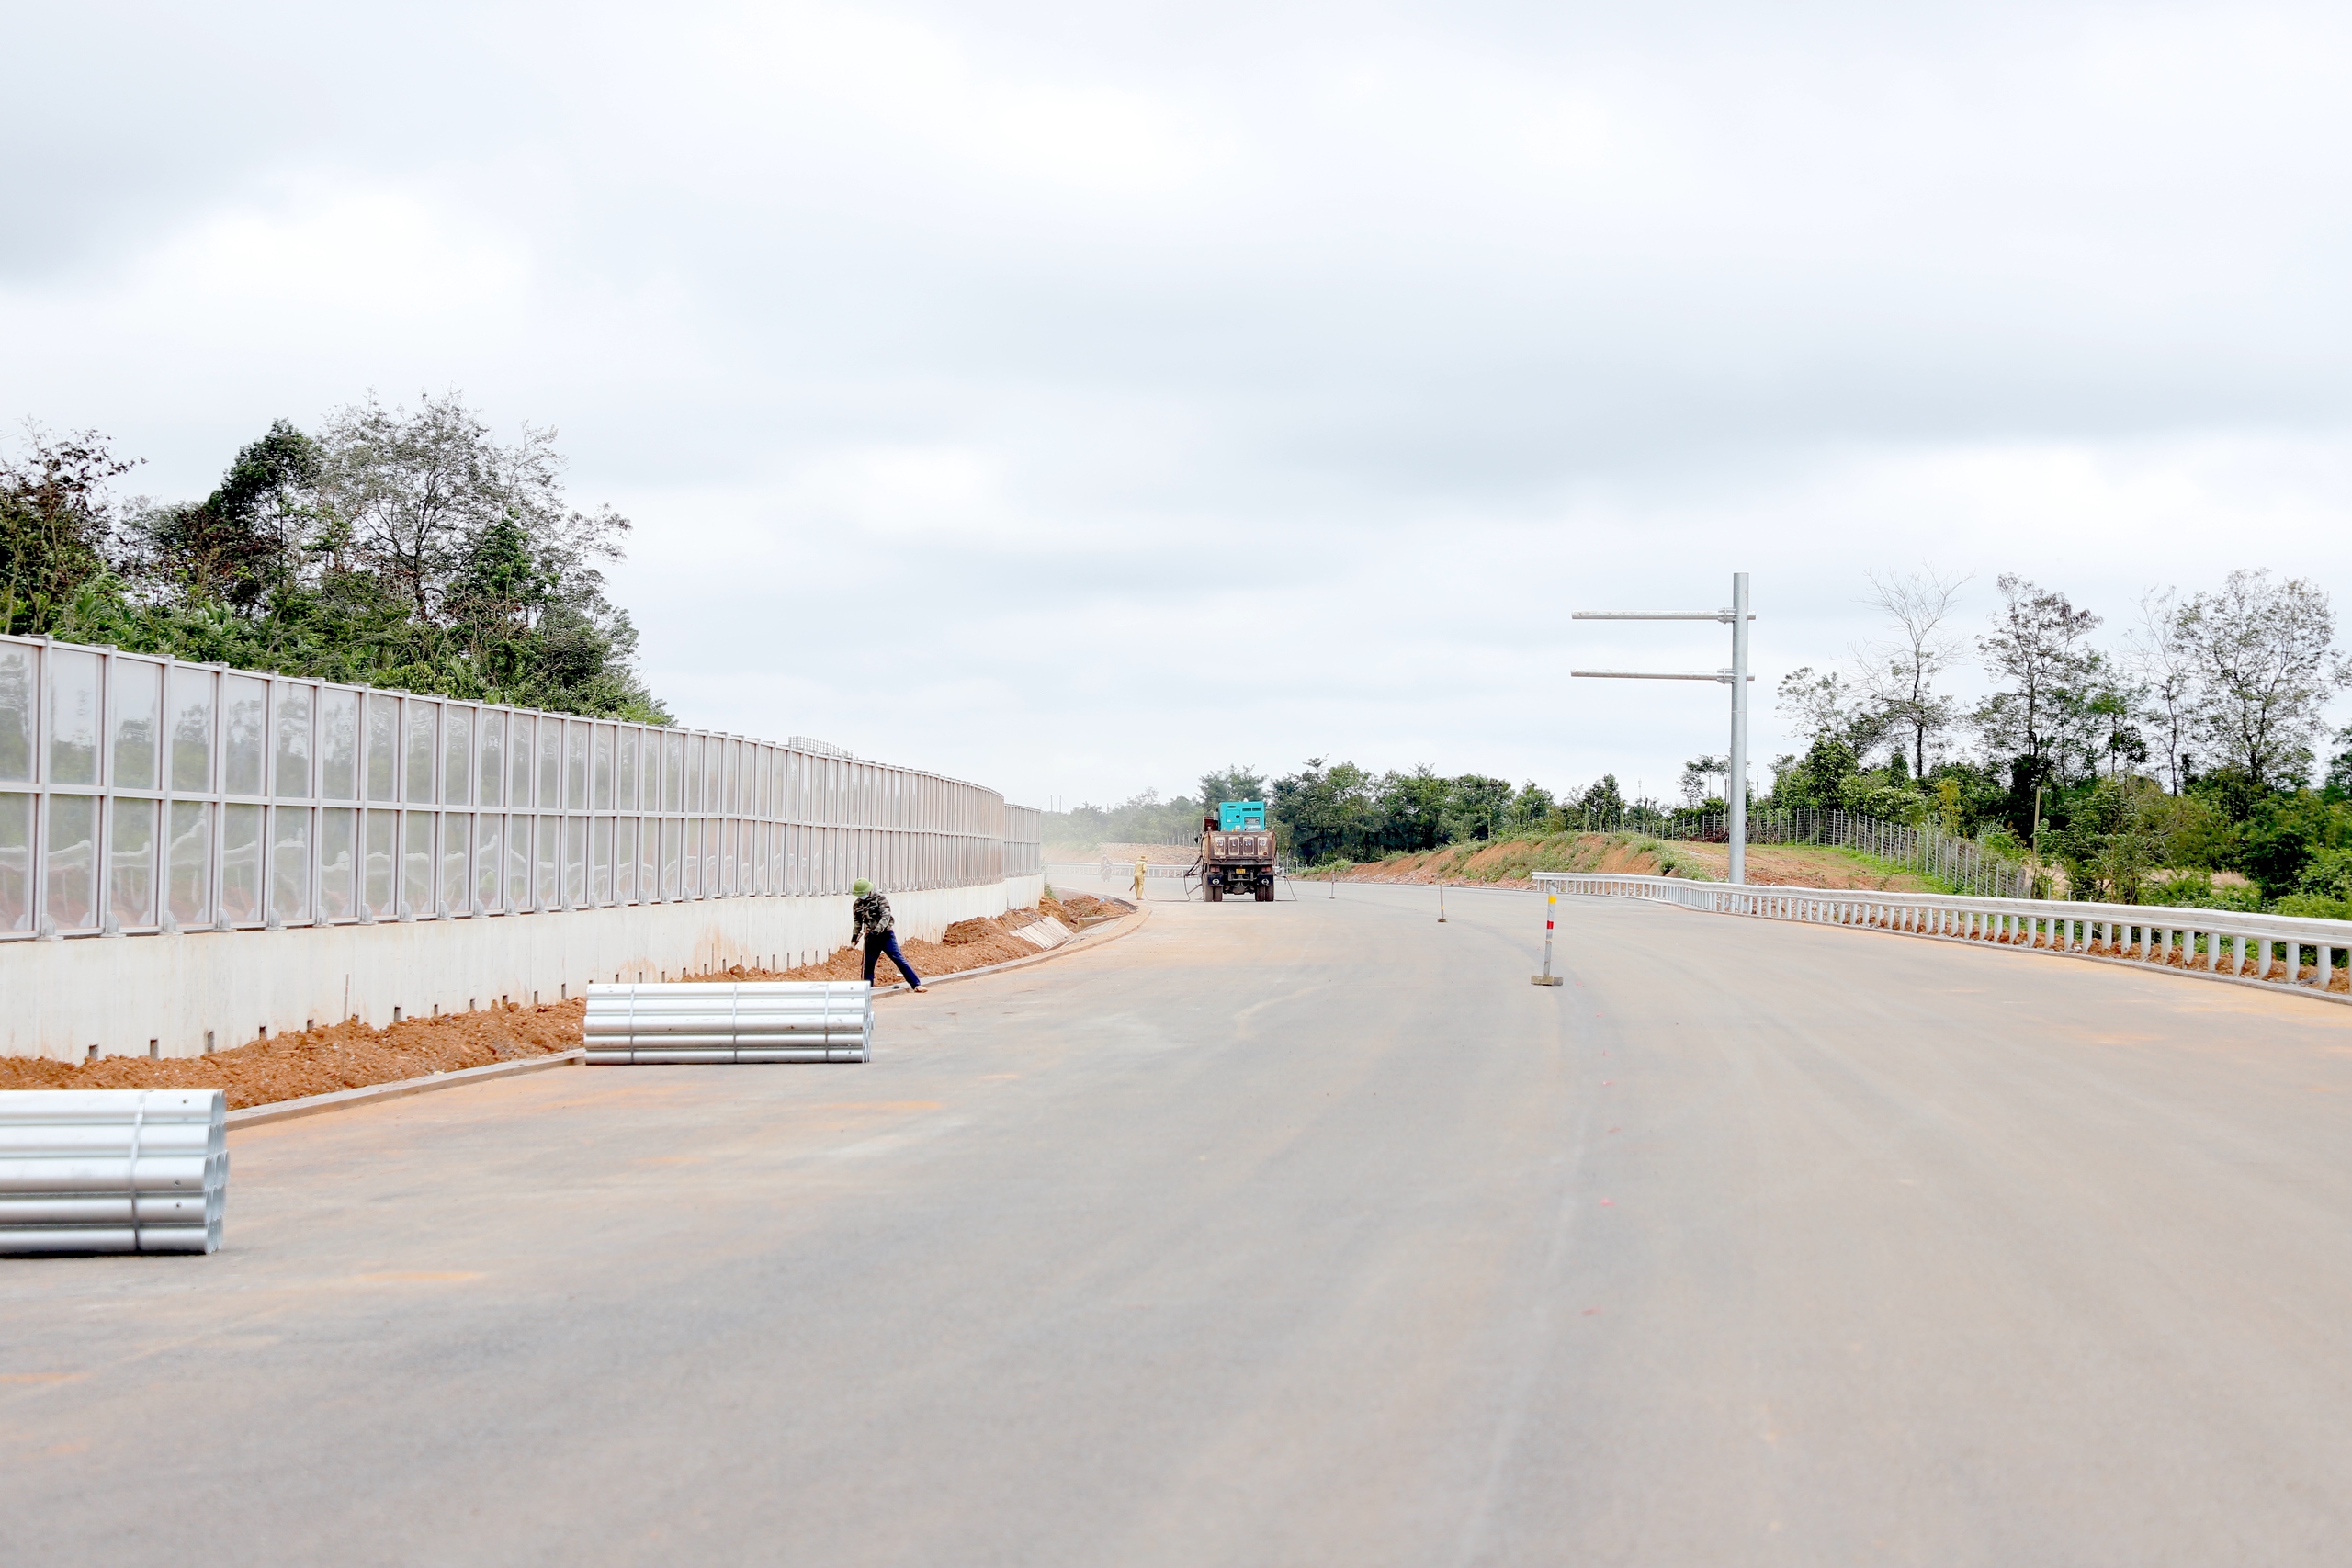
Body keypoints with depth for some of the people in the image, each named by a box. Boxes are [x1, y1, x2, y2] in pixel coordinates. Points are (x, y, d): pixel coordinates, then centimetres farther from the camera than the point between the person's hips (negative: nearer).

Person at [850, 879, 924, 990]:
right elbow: (857, 922, 17)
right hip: (871, 937, 5)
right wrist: (854, 935, 3)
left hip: (885, 935, -5)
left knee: (898, 958, -11)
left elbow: (885, 917, -17)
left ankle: (916, 984, -12)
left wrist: (877, 930, -29)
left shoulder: (880, 899, -9)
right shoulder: (857, 905, 8)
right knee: (868, 963, 3)